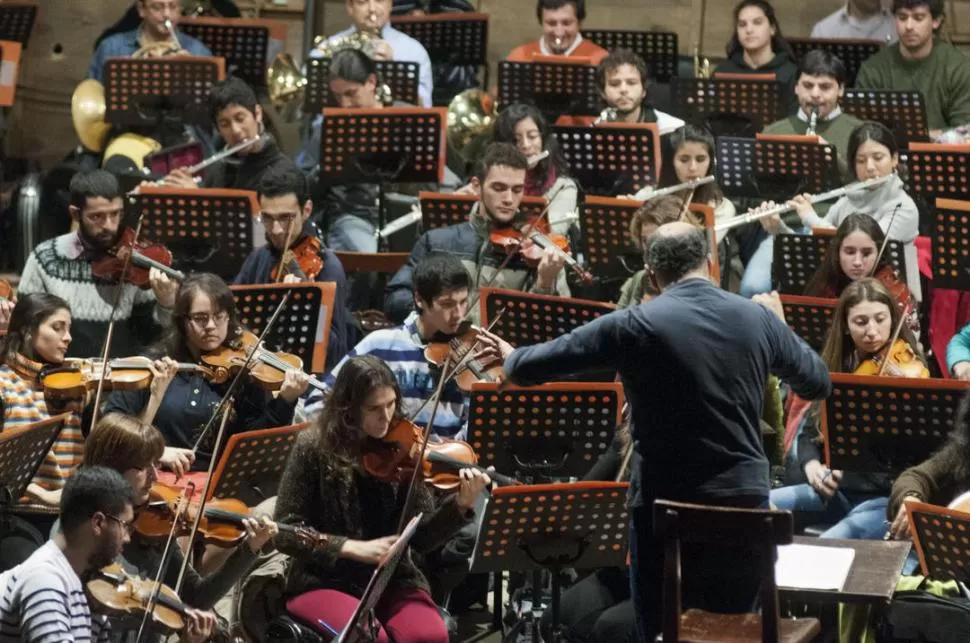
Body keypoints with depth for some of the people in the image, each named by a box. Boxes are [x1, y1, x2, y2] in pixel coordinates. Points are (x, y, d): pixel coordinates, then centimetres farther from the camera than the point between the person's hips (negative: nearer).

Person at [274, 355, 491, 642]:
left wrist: (461, 505, -21)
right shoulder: (314, 448, -7)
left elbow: (421, 537, -1)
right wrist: (355, 548, -18)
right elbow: (285, 533, -7)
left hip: (392, 579, 3)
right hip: (323, 581, -3)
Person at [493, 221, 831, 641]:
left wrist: (512, 357, 19)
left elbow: (531, 367, -5)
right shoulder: (759, 318, 0)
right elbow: (818, 384, 16)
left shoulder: (635, 326, -11)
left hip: (667, 505, -3)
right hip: (746, 500, 4)